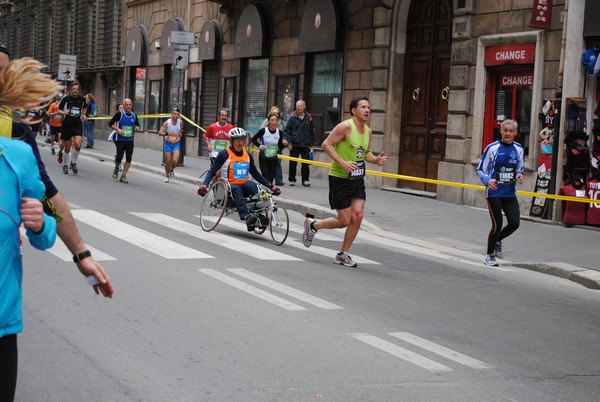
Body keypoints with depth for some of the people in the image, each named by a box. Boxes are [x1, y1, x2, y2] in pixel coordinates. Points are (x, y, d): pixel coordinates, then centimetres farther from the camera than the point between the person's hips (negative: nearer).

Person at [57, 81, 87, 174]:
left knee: (78, 145, -17)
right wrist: (64, 112, -20)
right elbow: (59, 110, 1)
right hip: (66, 125, -1)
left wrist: (83, 115, 7)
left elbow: (85, 107, 24)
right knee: (67, 147, 5)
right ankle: (65, 165, 25)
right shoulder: (65, 99, -7)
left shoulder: (82, 99, 2)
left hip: (77, 125, 1)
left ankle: (74, 162, 7)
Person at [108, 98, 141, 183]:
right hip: (120, 140, -3)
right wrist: (117, 129, -17)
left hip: (130, 141, 3)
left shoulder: (134, 116, 8)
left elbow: (138, 126, 20)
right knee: (119, 158, -8)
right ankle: (116, 168, 26)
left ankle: (123, 176, 5)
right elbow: (110, 123, -2)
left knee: (128, 159, -4)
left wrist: (138, 128, -4)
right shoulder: (119, 114, -4)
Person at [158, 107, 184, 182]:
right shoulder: (167, 123, -16)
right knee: (168, 161, 3)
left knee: (175, 160, -15)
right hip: (168, 143, -1)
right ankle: (167, 175, 25)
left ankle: (172, 170, 19)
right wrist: (167, 134, -36)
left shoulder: (180, 122, -8)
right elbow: (160, 132, -18)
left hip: (176, 143, 1)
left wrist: (181, 133, -5)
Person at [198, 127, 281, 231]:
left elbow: (255, 173, 22)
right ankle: (246, 217, -55)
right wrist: (204, 185, -19)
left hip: (244, 184, 4)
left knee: (252, 185, -31)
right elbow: (212, 171, -2)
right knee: (236, 189, -38)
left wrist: (270, 186, 16)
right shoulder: (224, 154, -1)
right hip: (228, 186, -4)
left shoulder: (247, 155, 13)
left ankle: (260, 215, -41)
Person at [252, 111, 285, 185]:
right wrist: (259, 145, -18)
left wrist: (284, 144, -18)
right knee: (266, 179, -12)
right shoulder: (263, 131, -12)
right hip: (263, 158, -3)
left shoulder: (279, 133, -4)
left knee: (271, 179, 7)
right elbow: (253, 139, 0)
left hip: (273, 159, 3)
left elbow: (280, 147, 3)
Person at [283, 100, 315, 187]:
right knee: (293, 163, 7)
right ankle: (291, 179, 17)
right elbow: (288, 130, 0)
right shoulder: (292, 117, 0)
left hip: (305, 145, 1)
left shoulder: (309, 118, 4)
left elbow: (312, 132, 10)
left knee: (305, 163, -3)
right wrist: (288, 142, -9)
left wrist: (311, 144, 8)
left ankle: (305, 180, 5)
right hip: (294, 144, -1)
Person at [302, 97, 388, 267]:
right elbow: (326, 144, -15)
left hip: (357, 180, 7)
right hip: (340, 178, -7)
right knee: (345, 221, -5)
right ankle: (313, 225, 22)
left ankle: (343, 254, 8)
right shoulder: (345, 126, -14)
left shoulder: (368, 131, 9)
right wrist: (342, 162, -25)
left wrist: (376, 160, 0)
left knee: (357, 216, -6)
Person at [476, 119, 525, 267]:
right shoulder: (492, 148, -8)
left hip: (510, 194, 4)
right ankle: (490, 255, 18)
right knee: (497, 225, -3)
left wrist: (519, 175, -5)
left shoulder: (519, 149, 4)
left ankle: (497, 241, 28)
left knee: (514, 223, -4)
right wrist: (487, 180, -22)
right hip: (494, 193, -4)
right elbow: (480, 170, -3)